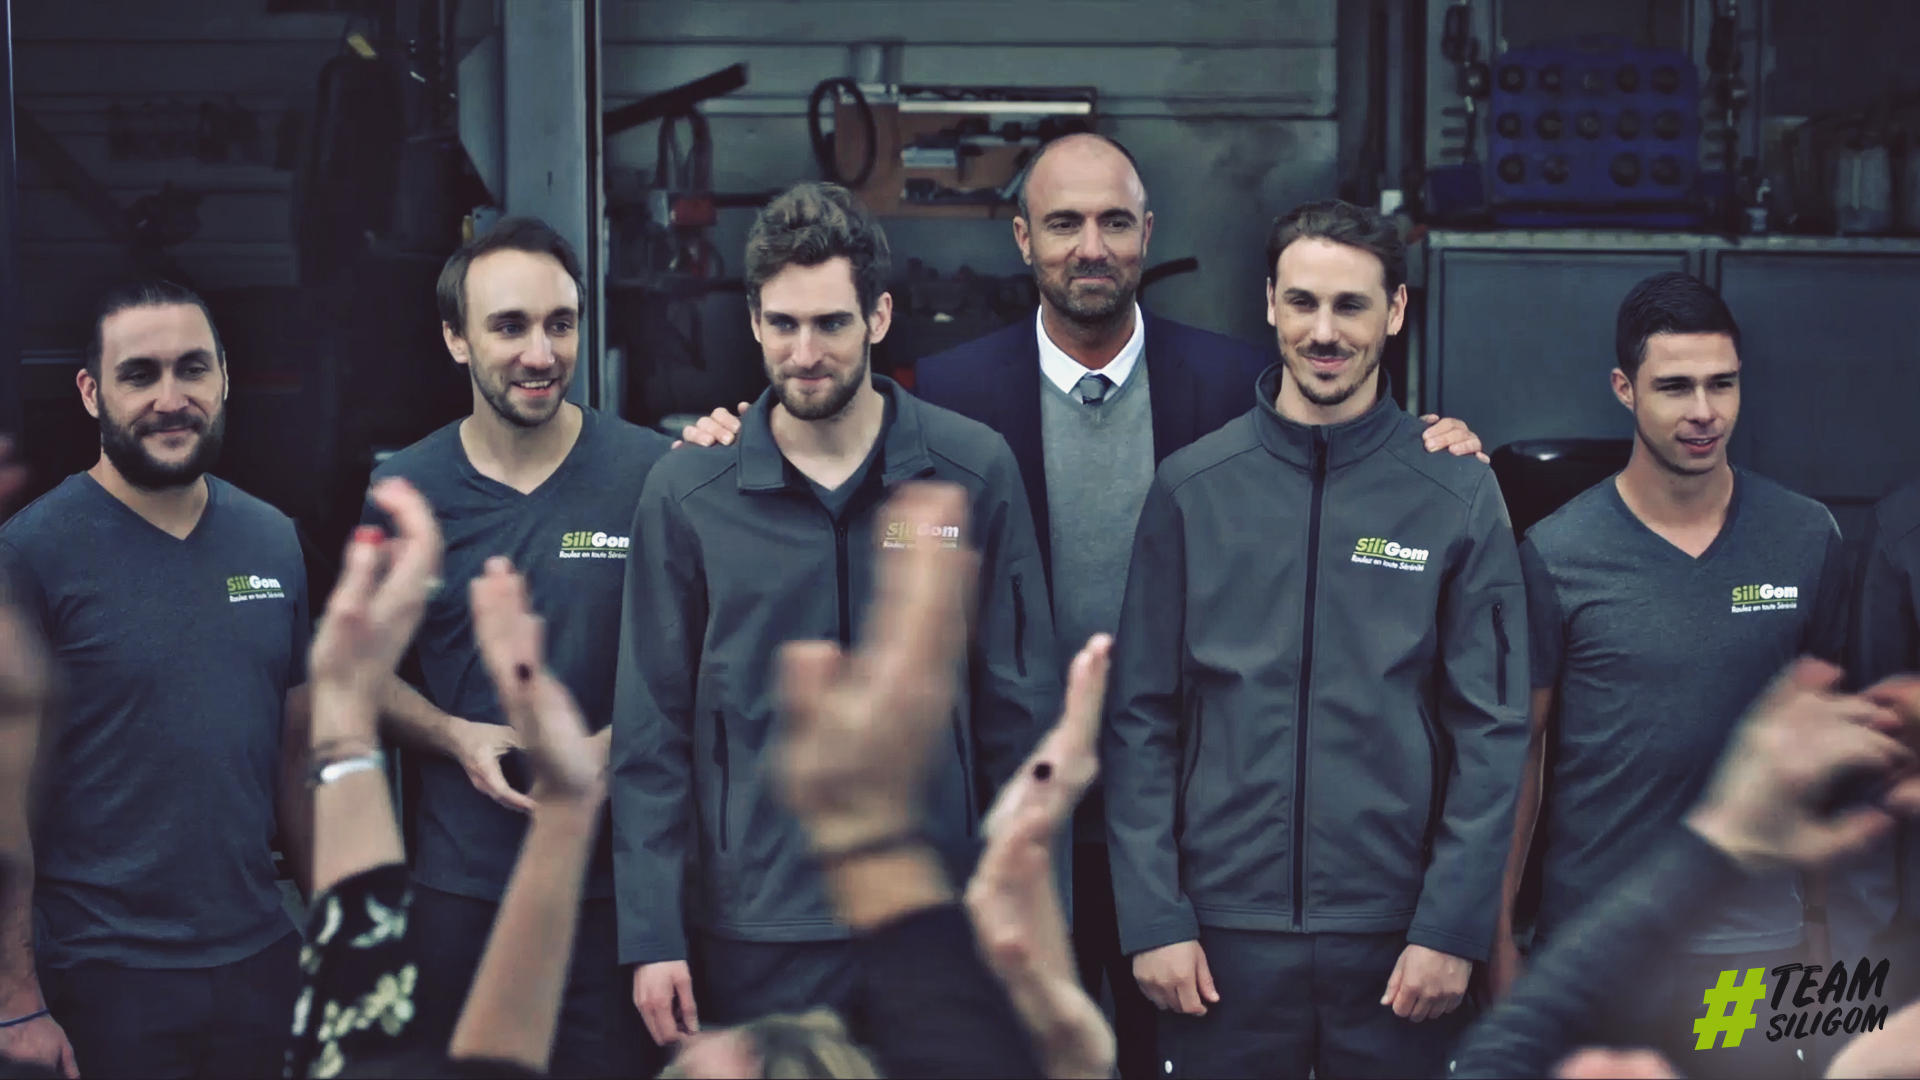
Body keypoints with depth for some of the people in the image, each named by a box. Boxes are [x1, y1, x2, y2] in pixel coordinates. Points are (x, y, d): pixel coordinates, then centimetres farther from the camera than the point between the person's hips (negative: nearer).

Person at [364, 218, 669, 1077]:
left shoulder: (652, 474, -6)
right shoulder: (404, 491, 0)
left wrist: (616, 742, -15)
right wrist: (458, 739, -8)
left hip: (618, 884, -2)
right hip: (458, 887, 2)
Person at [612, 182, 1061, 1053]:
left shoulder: (974, 471, -2)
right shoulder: (686, 493, -2)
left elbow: (1021, 711, 3)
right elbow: (651, 734, 0)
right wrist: (651, 937, -5)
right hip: (753, 935, 0)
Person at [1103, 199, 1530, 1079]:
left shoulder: (1459, 496, -1)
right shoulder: (1191, 488, 1)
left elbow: (1492, 731, -1)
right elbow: (1141, 720, 1)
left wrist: (1453, 928, -7)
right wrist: (1152, 918, -5)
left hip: (1395, 936, 0)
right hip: (1223, 931, 1)